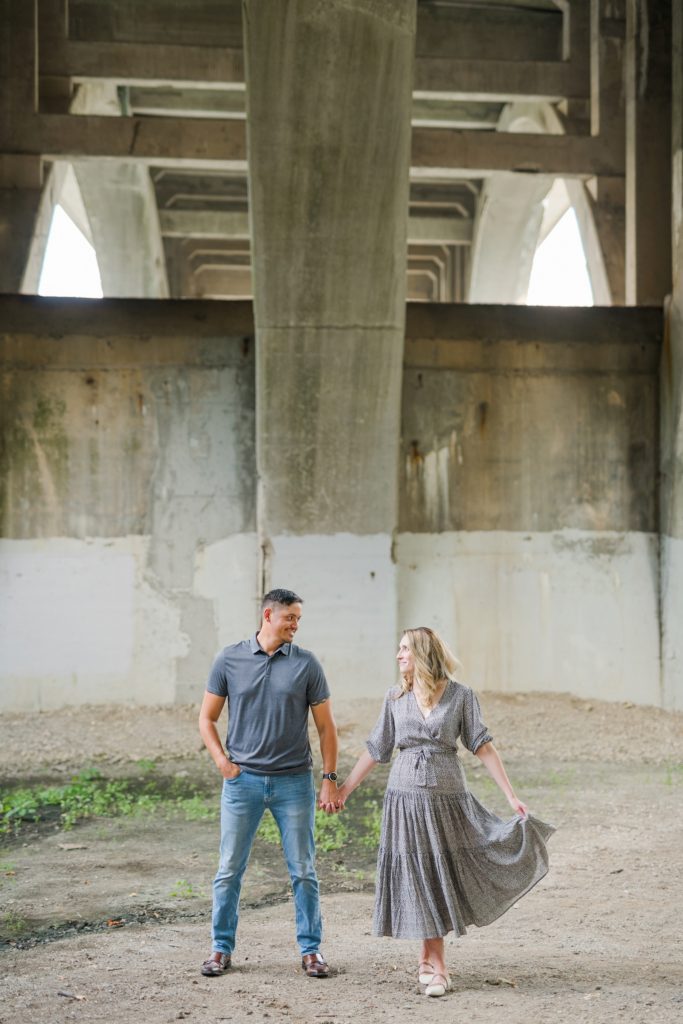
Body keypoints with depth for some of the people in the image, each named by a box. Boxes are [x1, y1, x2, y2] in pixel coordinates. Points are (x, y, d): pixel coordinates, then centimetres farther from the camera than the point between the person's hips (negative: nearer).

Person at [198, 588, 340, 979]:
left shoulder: (306, 664, 0)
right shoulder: (230, 660, 1)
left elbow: (326, 726, 4)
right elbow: (207, 718, 8)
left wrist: (330, 779, -2)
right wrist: (222, 761, -4)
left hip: (294, 782, 0)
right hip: (243, 781, 0)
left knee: (303, 871, 5)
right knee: (230, 870, 5)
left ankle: (311, 949, 17)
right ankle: (222, 948, 17)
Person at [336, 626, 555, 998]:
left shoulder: (460, 696, -3)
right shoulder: (395, 698, 4)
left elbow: (483, 747, -4)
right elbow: (375, 750, 11)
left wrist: (512, 797, -9)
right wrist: (344, 789, 11)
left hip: (447, 797, -2)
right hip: (405, 797, 2)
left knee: (444, 875, 0)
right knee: (419, 880, 3)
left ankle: (429, 960, 14)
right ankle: (436, 966, 12)